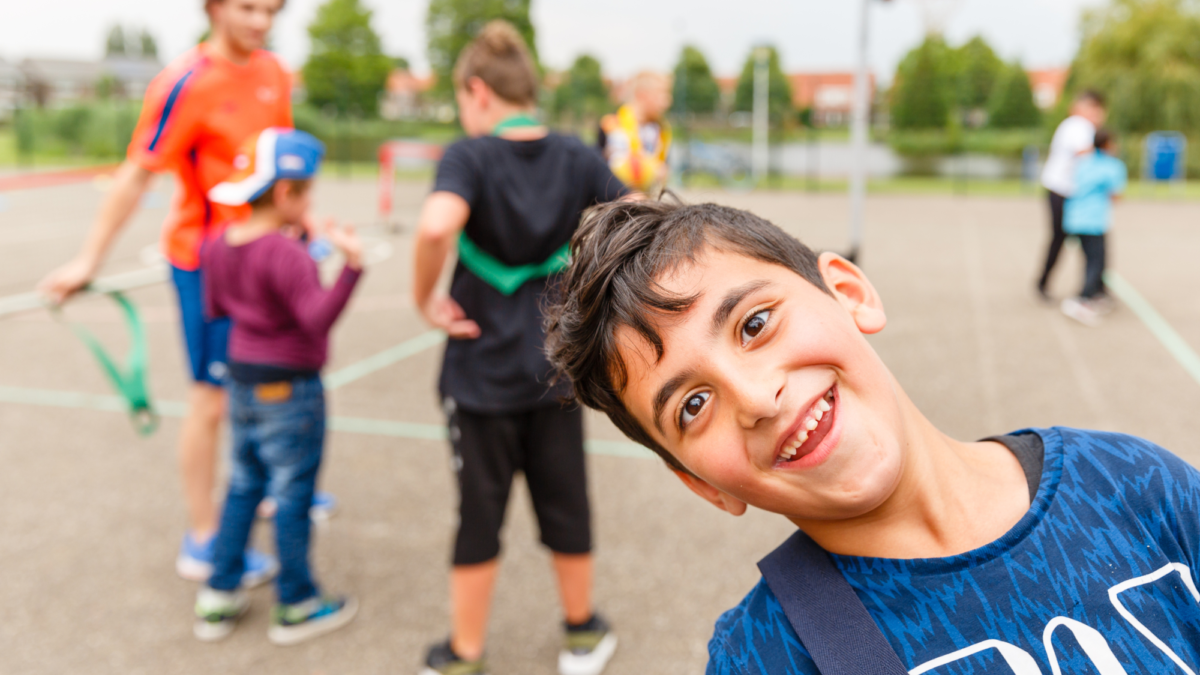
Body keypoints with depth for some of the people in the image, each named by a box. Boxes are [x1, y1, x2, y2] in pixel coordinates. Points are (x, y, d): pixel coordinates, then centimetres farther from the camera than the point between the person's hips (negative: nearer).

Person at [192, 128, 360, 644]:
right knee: (292, 495, 5)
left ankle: (218, 599, 29)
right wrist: (351, 268, -40)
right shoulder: (286, 255, -23)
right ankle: (297, 606, 20)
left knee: (244, 486, 20)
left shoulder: (218, 246, 3)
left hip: (242, 381, 8)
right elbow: (318, 317, -33)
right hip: (289, 389, -8)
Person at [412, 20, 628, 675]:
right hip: (558, 368, 4)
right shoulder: (578, 158, -1)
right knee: (565, 501, 18)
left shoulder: (470, 156, -13)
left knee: (480, 514, 11)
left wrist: (425, 298, -18)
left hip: (481, 371, -3)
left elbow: (437, 226, -34)